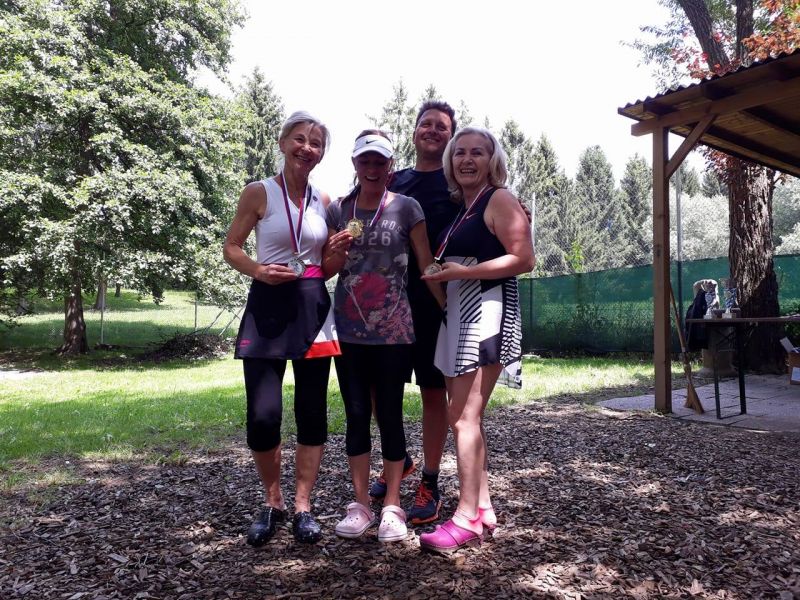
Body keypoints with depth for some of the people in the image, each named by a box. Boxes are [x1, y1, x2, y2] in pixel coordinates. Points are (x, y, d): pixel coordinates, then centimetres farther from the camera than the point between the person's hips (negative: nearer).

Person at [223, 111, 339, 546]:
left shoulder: (324, 202, 11)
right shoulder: (259, 193, 1)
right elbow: (231, 248, 2)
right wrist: (258, 270, -17)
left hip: (313, 307, 4)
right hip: (267, 306, -3)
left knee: (312, 413, 5)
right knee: (263, 417, -8)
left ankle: (302, 506, 20)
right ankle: (273, 502, 18)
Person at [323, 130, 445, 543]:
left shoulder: (406, 207, 0)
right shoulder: (339, 210, 8)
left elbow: (426, 264, -1)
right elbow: (327, 271, 11)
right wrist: (338, 253, -10)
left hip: (393, 330, -2)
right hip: (348, 330, 3)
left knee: (389, 414, 2)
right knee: (357, 416, 6)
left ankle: (392, 507, 14)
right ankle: (360, 504, 17)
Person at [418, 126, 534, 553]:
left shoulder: (499, 200, -3)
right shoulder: (459, 207, 20)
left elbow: (523, 259, -12)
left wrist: (462, 272, -15)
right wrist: (438, 275, 9)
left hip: (487, 308, -9)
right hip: (457, 314, 9)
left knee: (464, 416, -11)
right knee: (465, 414, 9)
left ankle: (467, 519, -5)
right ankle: (483, 507, 18)